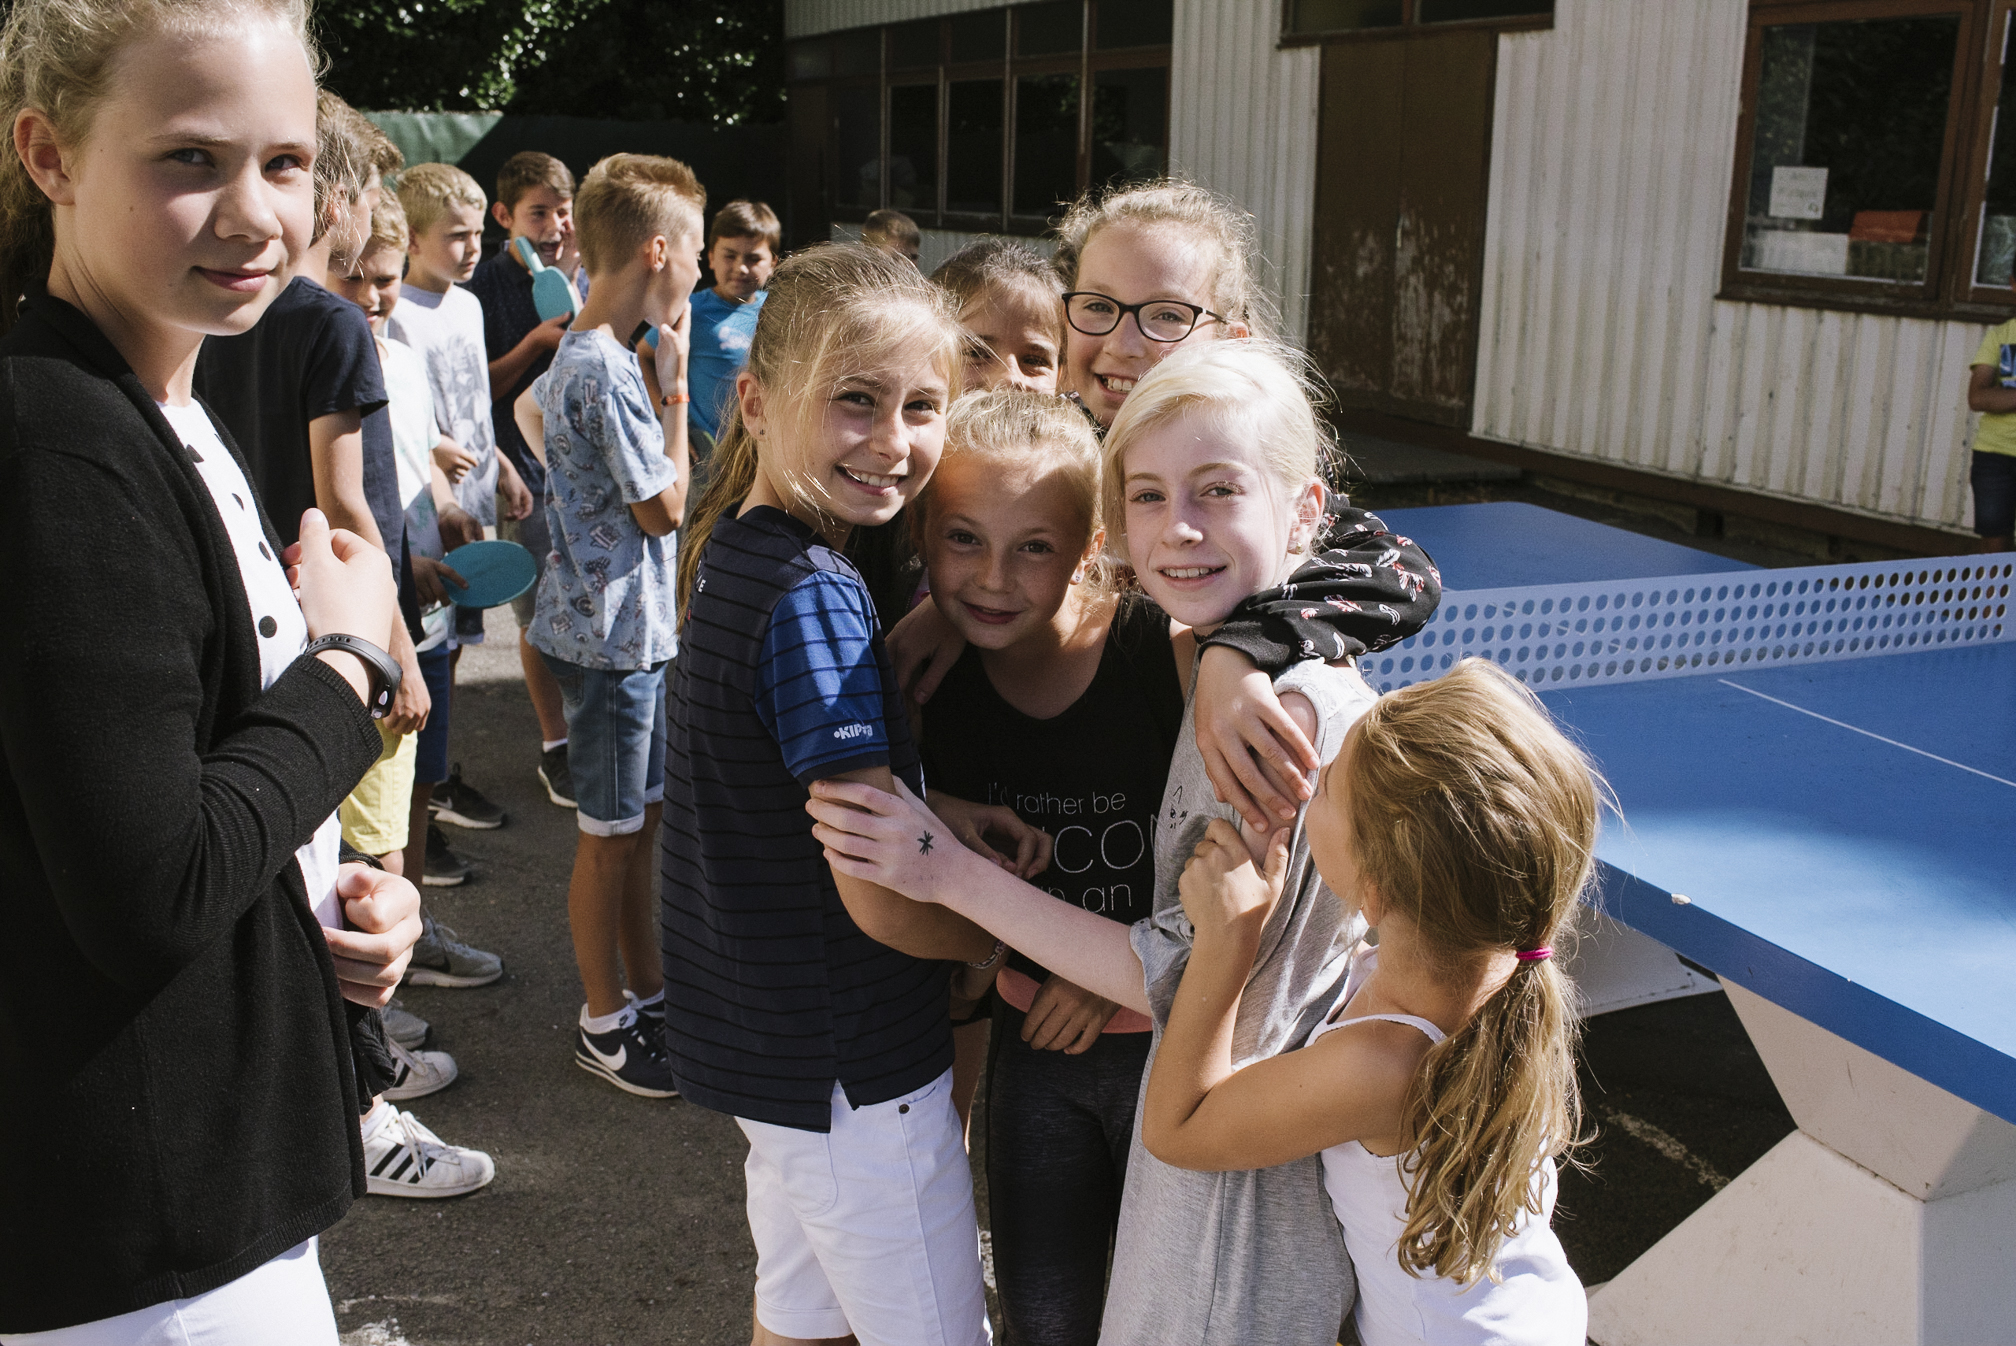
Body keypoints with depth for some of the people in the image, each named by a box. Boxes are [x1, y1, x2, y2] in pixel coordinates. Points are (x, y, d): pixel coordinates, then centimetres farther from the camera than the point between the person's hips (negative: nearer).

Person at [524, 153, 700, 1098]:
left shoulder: (583, 356, 11)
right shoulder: (607, 373, -22)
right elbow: (664, 506, -18)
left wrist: (659, 377, 9)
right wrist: (675, 380, -13)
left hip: (633, 628, 10)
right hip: (613, 636, -10)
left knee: (641, 818, 18)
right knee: (611, 835, 3)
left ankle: (645, 993, 32)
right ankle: (605, 1023, 19)